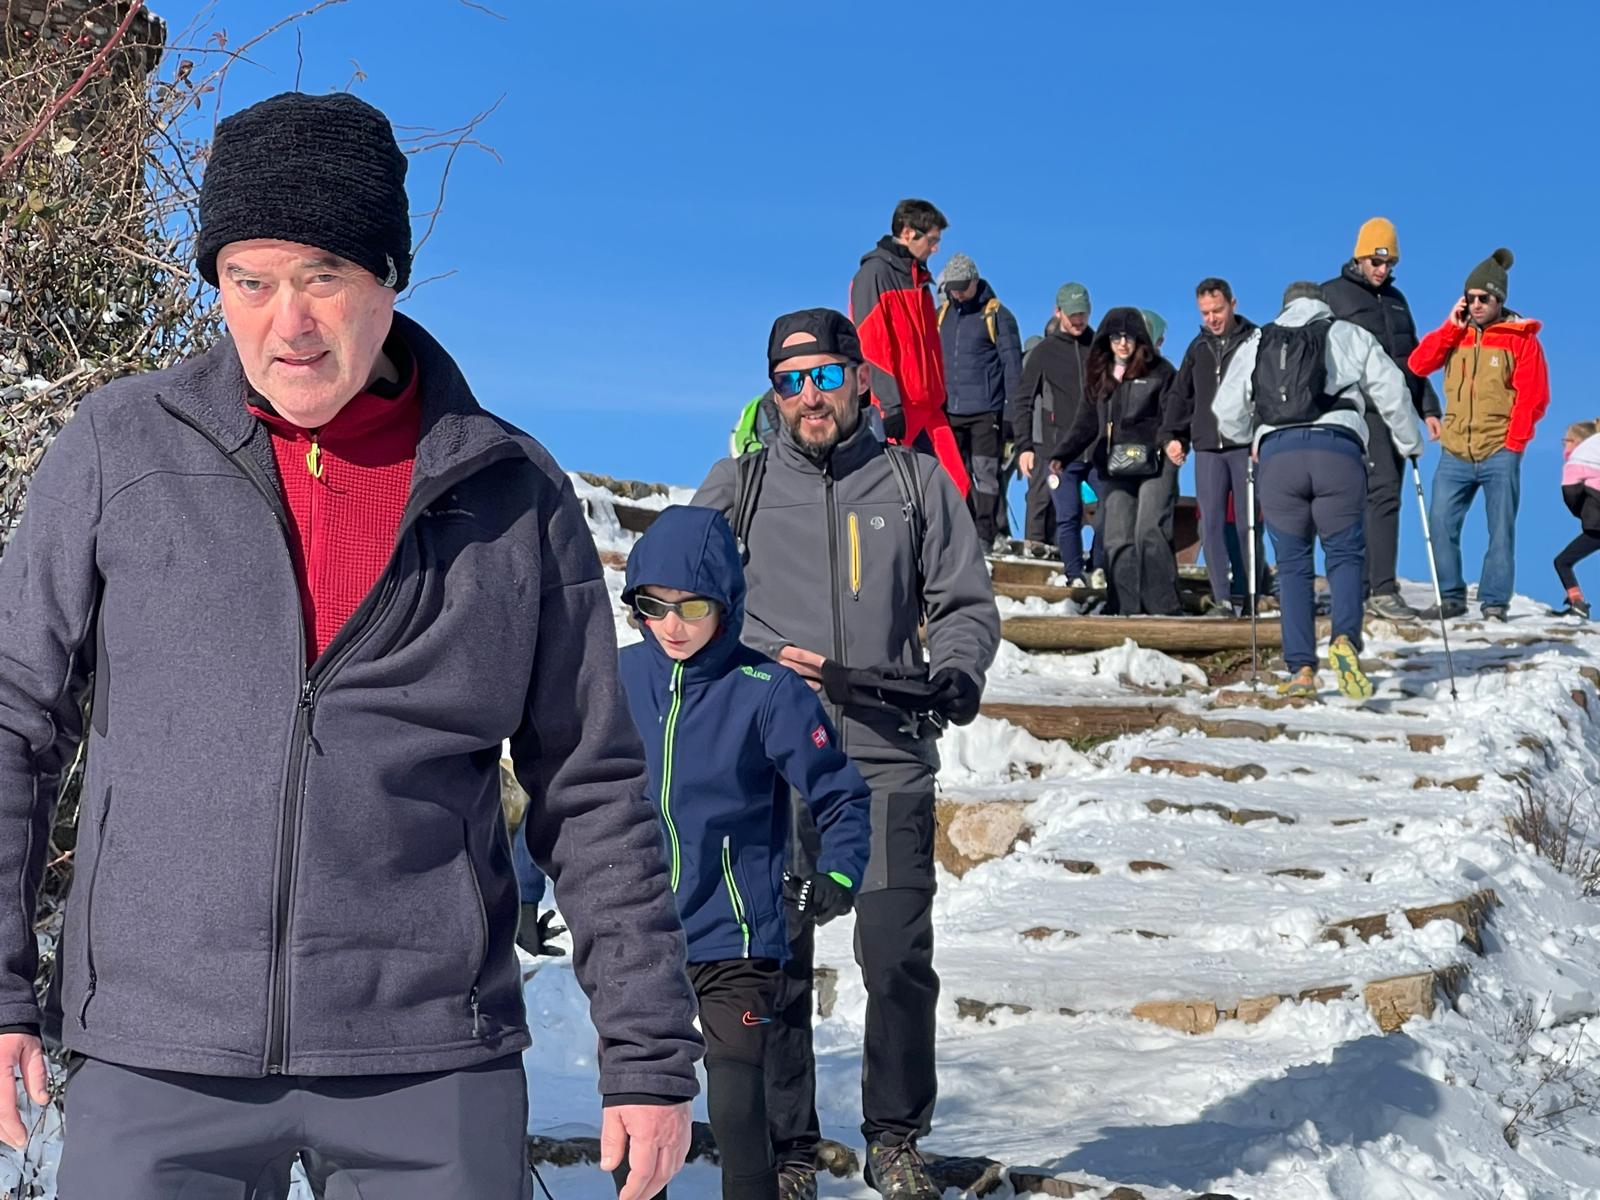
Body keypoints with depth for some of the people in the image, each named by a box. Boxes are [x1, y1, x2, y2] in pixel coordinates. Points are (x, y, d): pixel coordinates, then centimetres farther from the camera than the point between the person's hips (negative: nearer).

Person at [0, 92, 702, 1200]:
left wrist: (651, 1054, 5)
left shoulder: (515, 495, 3)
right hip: (155, 1068, 0)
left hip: (436, 1071, 0)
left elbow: (593, 795, 7)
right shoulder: (120, 451, 2)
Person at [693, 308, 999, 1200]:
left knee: (899, 960, -1)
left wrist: (957, 672, -9)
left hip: (891, 758, 0)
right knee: (774, 962, 1)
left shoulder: (916, 480, 11)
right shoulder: (739, 485, 10)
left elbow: (965, 602, 12)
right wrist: (761, 661, -6)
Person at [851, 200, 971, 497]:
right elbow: (870, 346, -14)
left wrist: (939, 398, 18)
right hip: (897, 409, -8)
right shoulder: (875, 273, -6)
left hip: (927, 408, 8)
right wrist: (890, 403, -20)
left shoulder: (919, 279, 21)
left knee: (955, 487, 0)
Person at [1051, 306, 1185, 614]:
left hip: (1154, 465, -5)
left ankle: (1163, 605, -12)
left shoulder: (1160, 372, 4)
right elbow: (1086, 423, 18)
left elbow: (1172, 415, -5)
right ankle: (1124, 607, 3)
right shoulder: (1099, 376, 17)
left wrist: (1171, 440, -26)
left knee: (1149, 532, -15)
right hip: (1114, 469, 5)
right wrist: (1061, 456, 7)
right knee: (1117, 539, 0)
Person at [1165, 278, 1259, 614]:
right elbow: (1181, 395, 23)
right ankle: (1222, 597, -6)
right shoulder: (1198, 347, 15)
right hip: (1207, 447, 4)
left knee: (1247, 521, -1)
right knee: (1211, 523, -4)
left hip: (1246, 446, -4)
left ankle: (1245, 592, 5)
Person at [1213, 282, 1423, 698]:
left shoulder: (1256, 344, 23)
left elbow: (1227, 412, 19)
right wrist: (1410, 445, 27)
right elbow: (1392, 392, 13)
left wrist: (1251, 441, 39)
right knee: (1345, 553, 8)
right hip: (1338, 449, -1)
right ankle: (1345, 639, -17)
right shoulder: (1351, 336, 19)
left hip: (1276, 455, 1)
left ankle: (1301, 667, -1)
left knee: (1293, 563, 8)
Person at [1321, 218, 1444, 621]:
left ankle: (1362, 587, 9)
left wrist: (1428, 408, 17)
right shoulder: (1331, 296, 1)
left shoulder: (1396, 300, 21)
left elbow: (1414, 359, 24)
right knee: (1384, 491, -17)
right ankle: (1383, 589, -20)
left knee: (1382, 496, 6)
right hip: (1361, 412, -7)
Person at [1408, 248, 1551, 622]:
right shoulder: (1455, 333, 12)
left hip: (1499, 454, -4)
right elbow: (1418, 365, 1)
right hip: (1455, 452, 4)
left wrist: (1514, 443, -10)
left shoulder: (1520, 338, 0)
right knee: (1440, 524, -2)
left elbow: (1534, 396, -4)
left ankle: (1495, 602, 6)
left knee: (1501, 530, 0)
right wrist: (1451, 325, -4)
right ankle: (1450, 597, 8)